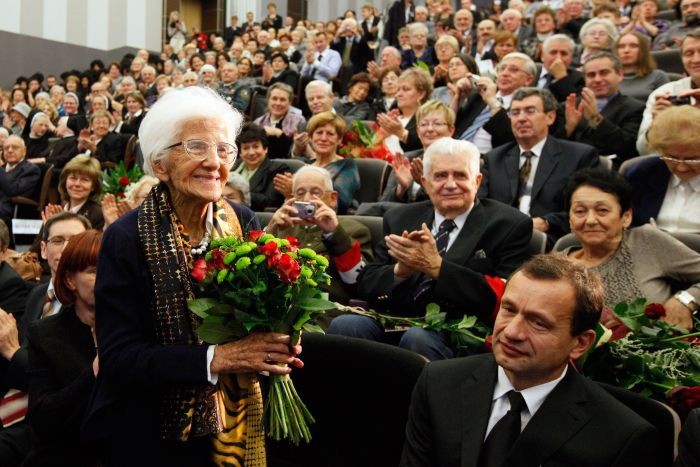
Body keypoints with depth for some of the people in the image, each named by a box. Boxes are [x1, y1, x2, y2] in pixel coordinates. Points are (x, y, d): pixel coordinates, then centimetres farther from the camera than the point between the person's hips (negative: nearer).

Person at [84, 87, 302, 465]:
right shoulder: (126, 238, -15)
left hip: (237, 426, 4)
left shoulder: (244, 223, -4)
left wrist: (276, 341, -24)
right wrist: (215, 359, -31)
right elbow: (118, 357, -20)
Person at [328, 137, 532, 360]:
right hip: (392, 324, 4)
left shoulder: (510, 225, 2)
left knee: (417, 338, -35)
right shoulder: (399, 219, 16)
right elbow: (366, 284, 12)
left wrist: (436, 267, -17)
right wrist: (400, 270, -11)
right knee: (343, 325, -25)